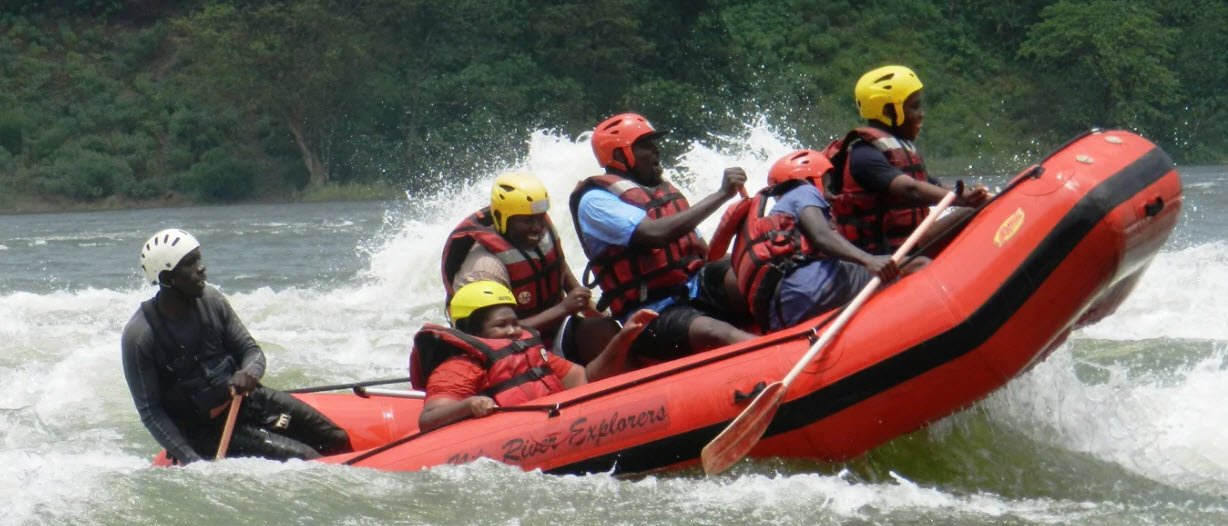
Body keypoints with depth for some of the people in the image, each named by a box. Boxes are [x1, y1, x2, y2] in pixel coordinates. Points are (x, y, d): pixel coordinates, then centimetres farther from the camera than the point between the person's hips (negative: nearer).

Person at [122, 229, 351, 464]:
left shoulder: (210, 301, -5)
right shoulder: (139, 336, -20)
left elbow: (251, 351, 3)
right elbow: (149, 412, -16)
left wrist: (249, 373, -23)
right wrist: (191, 462, -25)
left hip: (243, 398, 6)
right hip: (205, 431, -6)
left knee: (339, 440, -1)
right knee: (305, 458, -20)